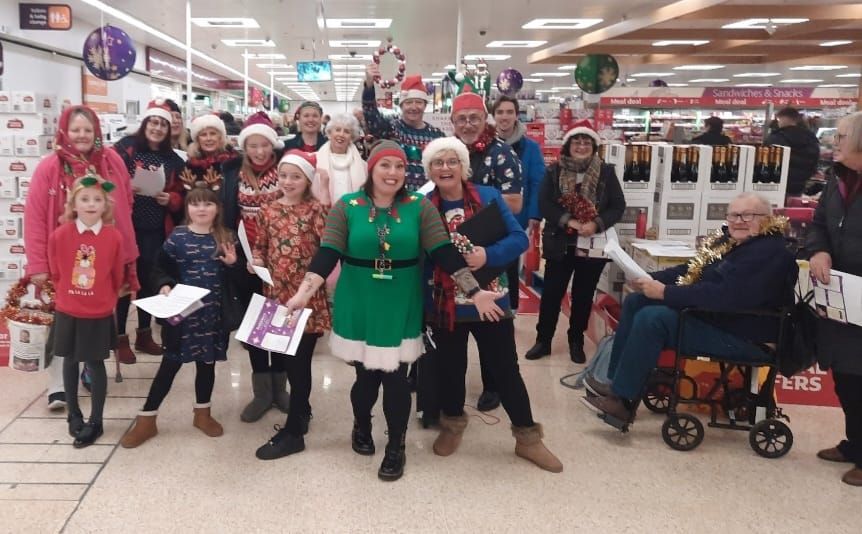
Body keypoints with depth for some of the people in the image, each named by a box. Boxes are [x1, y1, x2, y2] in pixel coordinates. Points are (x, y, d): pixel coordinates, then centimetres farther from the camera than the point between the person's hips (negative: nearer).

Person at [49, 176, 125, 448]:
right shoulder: (59, 235, -11)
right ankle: (73, 415, 32)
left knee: (96, 364, 6)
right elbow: (55, 273, 4)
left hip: (99, 314, -2)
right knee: (70, 362, 15)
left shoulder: (114, 237, -12)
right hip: (67, 313, 2)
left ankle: (95, 422, 18)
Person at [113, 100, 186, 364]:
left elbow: (180, 196, 13)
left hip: (156, 230, 4)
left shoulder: (173, 160, 9)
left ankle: (144, 334, 27)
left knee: (149, 280, 13)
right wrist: (126, 187, -23)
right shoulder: (126, 147, -3)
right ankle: (121, 338, 12)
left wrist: (170, 199, -7)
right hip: (126, 225, -4)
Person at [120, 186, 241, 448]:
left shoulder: (225, 239, 2)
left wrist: (232, 264, -13)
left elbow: (231, 279, 7)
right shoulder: (177, 237, -4)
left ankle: (202, 413, 32)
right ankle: (146, 419, 16)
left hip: (212, 312, 2)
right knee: (171, 363, 3)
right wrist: (164, 285, -19)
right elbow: (161, 268, -1)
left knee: (207, 362, 14)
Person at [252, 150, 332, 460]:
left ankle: (292, 432, 10)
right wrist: (256, 260, -3)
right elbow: (260, 246, 14)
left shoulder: (316, 209, -5)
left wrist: (324, 205, -27)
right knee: (281, 356, 15)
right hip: (276, 293, 5)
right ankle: (302, 411, 37)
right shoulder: (268, 211, 7)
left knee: (299, 361, 0)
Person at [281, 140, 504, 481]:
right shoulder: (347, 207, -4)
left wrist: (475, 291, -13)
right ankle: (361, 427, 41)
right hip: (359, 306, 0)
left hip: (400, 308, 0)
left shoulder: (420, 207, -3)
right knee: (366, 374, 8)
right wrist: (303, 293, -22)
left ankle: (396, 446, 23)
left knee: (396, 377, 0)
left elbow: (445, 253, -6)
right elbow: (326, 255, -10)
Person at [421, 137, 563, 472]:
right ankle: (453, 424, 43)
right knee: (450, 368, 17)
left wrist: (488, 255, -25)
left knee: (505, 369, 8)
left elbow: (519, 238, -8)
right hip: (444, 306, 1)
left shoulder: (488, 197, -4)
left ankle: (527, 437, 24)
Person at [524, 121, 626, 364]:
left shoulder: (606, 172, 1)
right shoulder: (554, 171, 1)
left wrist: (596, 224, -18)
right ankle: (543, 340, 18)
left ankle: (576, 342, 26)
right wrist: (568, 221, -19)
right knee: (551, 293, 4)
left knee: (583, 296, 11)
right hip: (560, 243, 0)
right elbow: (544, 204, -6)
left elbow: (618, 206, -2)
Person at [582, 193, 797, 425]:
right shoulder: (729, 240, 9)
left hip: (744, 336, -10)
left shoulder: (770, 253, -20)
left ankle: (623, 400, -15)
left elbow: (725, 296, -30)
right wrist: (652, 279, -3)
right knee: (636, 302, 6)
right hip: (707, 315, 10)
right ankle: (617, 380, 5)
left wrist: (665, 292, -27)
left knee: (651, 319, -25)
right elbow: (693, 271, 15)